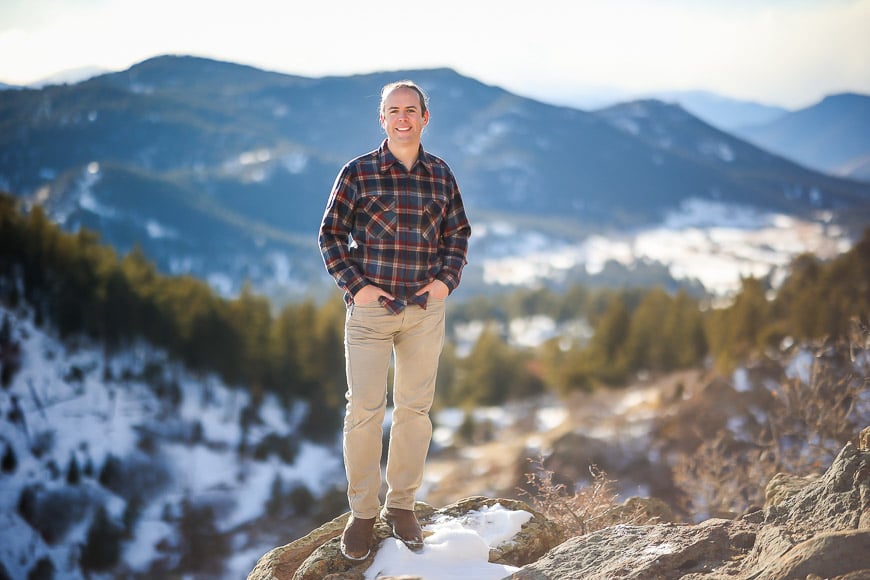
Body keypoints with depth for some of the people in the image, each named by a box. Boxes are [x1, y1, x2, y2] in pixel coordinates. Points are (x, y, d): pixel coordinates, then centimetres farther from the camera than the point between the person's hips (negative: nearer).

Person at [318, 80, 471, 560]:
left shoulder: (440, 174, 5)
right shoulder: (357, 173, -3)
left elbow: (458, 233, 14)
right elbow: (331, 234, 1)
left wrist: (446, 279, 0)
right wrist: (355, 285, -9)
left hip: (425, 310, 3)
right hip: (370, 308, -2)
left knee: (415, 409, 8)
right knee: (364, 411, -1)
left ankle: (401, 505, 23)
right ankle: (362, 512, 13)